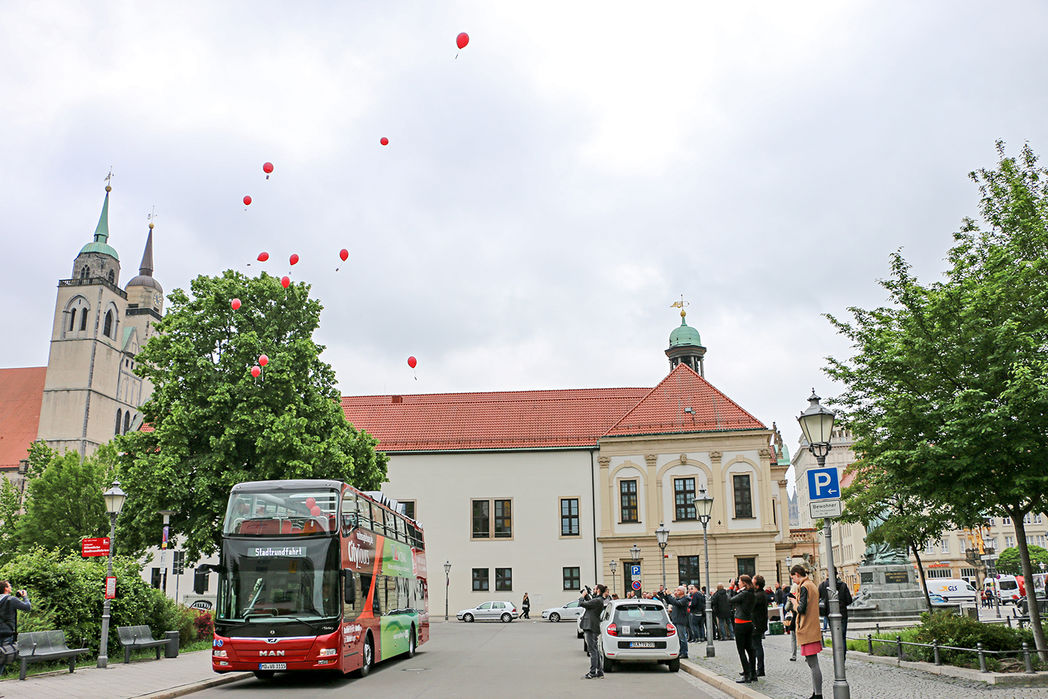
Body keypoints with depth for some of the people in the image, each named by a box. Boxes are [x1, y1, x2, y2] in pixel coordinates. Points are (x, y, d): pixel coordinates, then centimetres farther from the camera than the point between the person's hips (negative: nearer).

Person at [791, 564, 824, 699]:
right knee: (812, 662, 15)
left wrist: (794, 603, -1)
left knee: (813, 663, -8)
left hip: (807, 629, -10)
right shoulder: (812, 585, 15)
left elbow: (802, 608, -19)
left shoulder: (803, 587, -14)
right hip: (813, 628, 10)